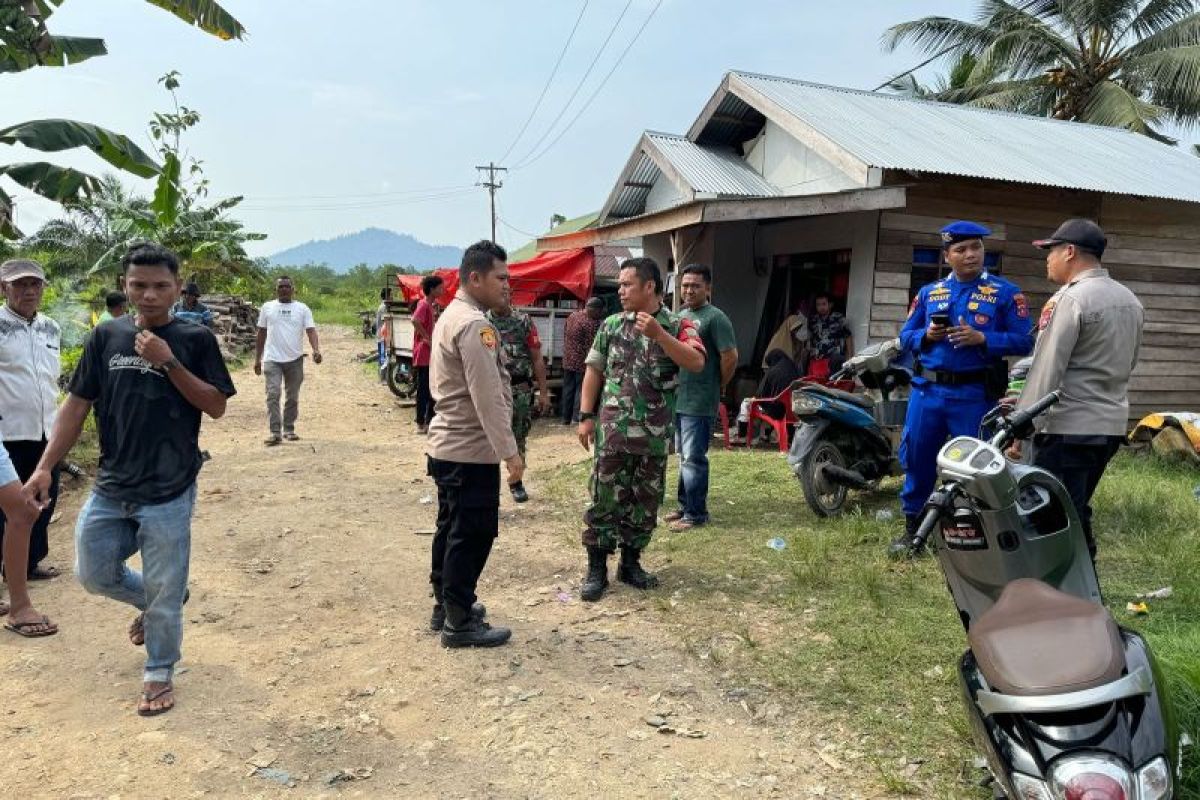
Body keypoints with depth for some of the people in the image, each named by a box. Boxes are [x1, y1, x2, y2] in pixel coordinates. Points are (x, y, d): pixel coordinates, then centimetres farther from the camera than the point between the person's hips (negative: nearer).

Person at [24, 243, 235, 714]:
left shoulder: (195, 339, -6)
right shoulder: (106, 336, 3)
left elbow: (216, 406, -10)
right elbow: (77, 404, 6)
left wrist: (168, 362, -20)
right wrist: (45, 467, 0)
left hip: (169, 493, -4)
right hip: (110, 489, 4)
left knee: (164, 595, 6)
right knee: (94, 575, 15)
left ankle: (159, 675, 28)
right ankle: (152, 603, 44)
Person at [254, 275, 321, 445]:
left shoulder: (302, 309, 5)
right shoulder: (267, 307, 8)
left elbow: (311, 330, -5)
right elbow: (261, 334, 12)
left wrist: (316, 350, -23)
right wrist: (257, 359, 9)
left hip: (295, 359, 1)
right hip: (272, 359, 0)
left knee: (293, 397, 9)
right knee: (273, 395, -10)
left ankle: (289, 429, 21)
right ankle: (275, 432, -10)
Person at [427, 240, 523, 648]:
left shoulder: (451, 316, 14)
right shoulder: (475, 324, -19)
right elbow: (489, 396, -25)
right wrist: (509, 451, -22)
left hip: (447, 445, 10)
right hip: (471, 450, -10)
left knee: (452, 529, 18)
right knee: (473, 534, -1)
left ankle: (446, 605, 30)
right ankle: (460, 622, 8)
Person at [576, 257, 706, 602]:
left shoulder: (677, 325, -2)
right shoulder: (611, 325, 5)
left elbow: (697, 363, -18)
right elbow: (594, 371, 7)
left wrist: (658, 333, -25)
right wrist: (585, 417, 1)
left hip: (655, 434, 0)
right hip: (612, 429, 0)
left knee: (646, 501, 10)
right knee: (605, 499, 2)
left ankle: (631, 563, 26)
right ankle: (596, 568, 12)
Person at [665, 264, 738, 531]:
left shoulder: (715, 317, -11)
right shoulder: (680, 316, 15)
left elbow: (730, 357, -17)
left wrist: (718, 388, -7)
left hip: (699, 404, -8)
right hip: (677, 400, 8)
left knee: (693, 459, -5)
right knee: (684, 456, 16)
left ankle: (696, 513, 4)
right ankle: (685, 505, 28)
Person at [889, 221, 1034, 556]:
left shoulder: (1005, 292, 1)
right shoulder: (929, 292, 11)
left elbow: (1024, 342, -5)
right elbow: (905, 336, 12)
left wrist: (981, 338, -18)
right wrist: (926, 335, -9)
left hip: (975, 395, -3)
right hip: (927, 390, 3)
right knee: (916, 459, 8)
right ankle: (912, 527, 24)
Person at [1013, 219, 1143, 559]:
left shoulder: (1069, 300, -14)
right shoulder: (1130, 300, 11)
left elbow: (1046, 371, -18)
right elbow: (1128, 362, 19)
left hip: (1068, 428, -8)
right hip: (1113, 424, 9)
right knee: (1077, 510, 19)